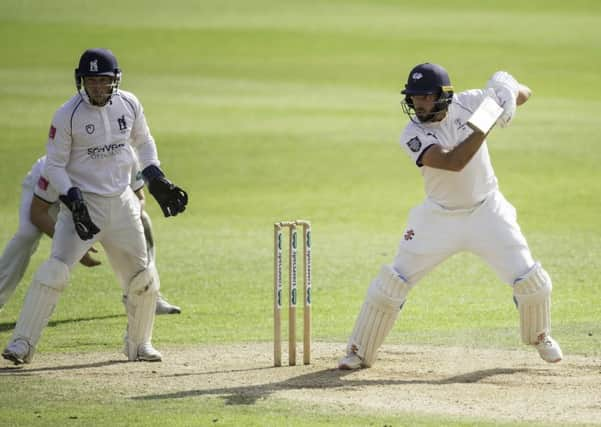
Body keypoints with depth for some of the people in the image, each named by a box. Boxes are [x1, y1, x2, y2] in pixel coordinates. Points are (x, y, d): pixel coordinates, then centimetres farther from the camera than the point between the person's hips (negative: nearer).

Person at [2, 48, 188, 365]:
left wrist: (155, 178, 5)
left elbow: (143, 141, 18)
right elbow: (54, 165, -8)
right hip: (82, 203, -4)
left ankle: (139, 344, 28)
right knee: (55, 271, -19)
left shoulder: (129, 104, 0)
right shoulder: (67, 115, -13)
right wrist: (72, 199, -22)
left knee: (143, 278, 7)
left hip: (122, 202, 4)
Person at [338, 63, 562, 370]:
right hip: (440, 217, -2)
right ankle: (359, 352, 8)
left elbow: (524, 95, -1)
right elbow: (453, 162, -35)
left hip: (486, 210, 2)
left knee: (530, 280, -2)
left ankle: (540, 337, 27)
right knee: (393, 281, -6)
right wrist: (487, 124, -38)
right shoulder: (412, 135, -20)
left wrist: (507, 90, -25)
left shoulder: (467, 103, -11)